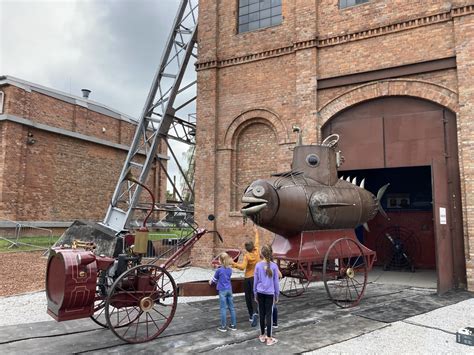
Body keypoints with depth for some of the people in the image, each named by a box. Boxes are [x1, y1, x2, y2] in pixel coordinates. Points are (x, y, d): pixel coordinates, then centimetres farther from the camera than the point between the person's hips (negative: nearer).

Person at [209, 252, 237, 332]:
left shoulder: (219, 270, -11)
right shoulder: (230, 270, 4)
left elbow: (214, 279, 4)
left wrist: (211, 282, 26)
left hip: (222, 291, -5)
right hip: (229, 290, 5)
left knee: (223, 309, 0)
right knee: (231, 308, 9)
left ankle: (223, 327, 6)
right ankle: (233, 325, 16)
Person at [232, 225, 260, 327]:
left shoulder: (247, 256, -14)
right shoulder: (256, 252, -5)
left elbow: (242, 267, -26)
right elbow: (257, 242, 11)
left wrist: (234, 264, -23)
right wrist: (256, 232, 24)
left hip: (247, 278, -2)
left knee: (248, 297, 14)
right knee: (254, 297, -1)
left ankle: (251, 315, 23)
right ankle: (255, 313, -25)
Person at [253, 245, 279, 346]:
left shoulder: (258, 265, -5)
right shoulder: (274, 266, -7)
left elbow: (255, 281, 2)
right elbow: (276, 282, -2)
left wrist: (255, 294, 13)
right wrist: (277, 295, 8)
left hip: (260, 293, 2)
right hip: (270, 293, -2)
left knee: (262, 314, 11)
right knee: (268, 315, 3)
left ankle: (262, 336, 23)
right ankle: (269, 338, 9)